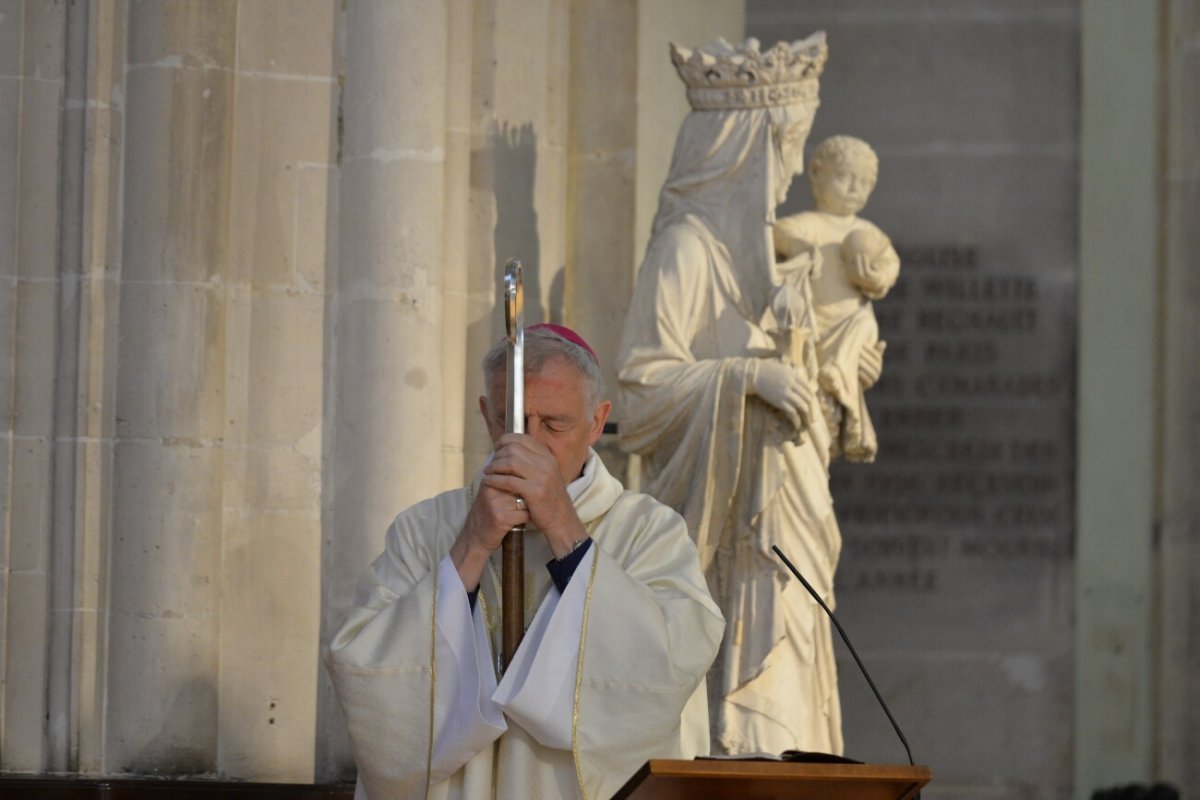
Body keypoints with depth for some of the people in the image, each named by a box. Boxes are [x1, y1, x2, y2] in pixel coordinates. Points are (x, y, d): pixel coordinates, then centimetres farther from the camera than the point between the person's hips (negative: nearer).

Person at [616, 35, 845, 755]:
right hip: (731, 533, -9)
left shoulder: (748, 249, 16)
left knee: (783, 719, 6)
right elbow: (641, 388, -18)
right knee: (744, 722, -13)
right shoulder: (686, 249, -11)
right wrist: (744, 376, -28)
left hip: (778, 528, 9)